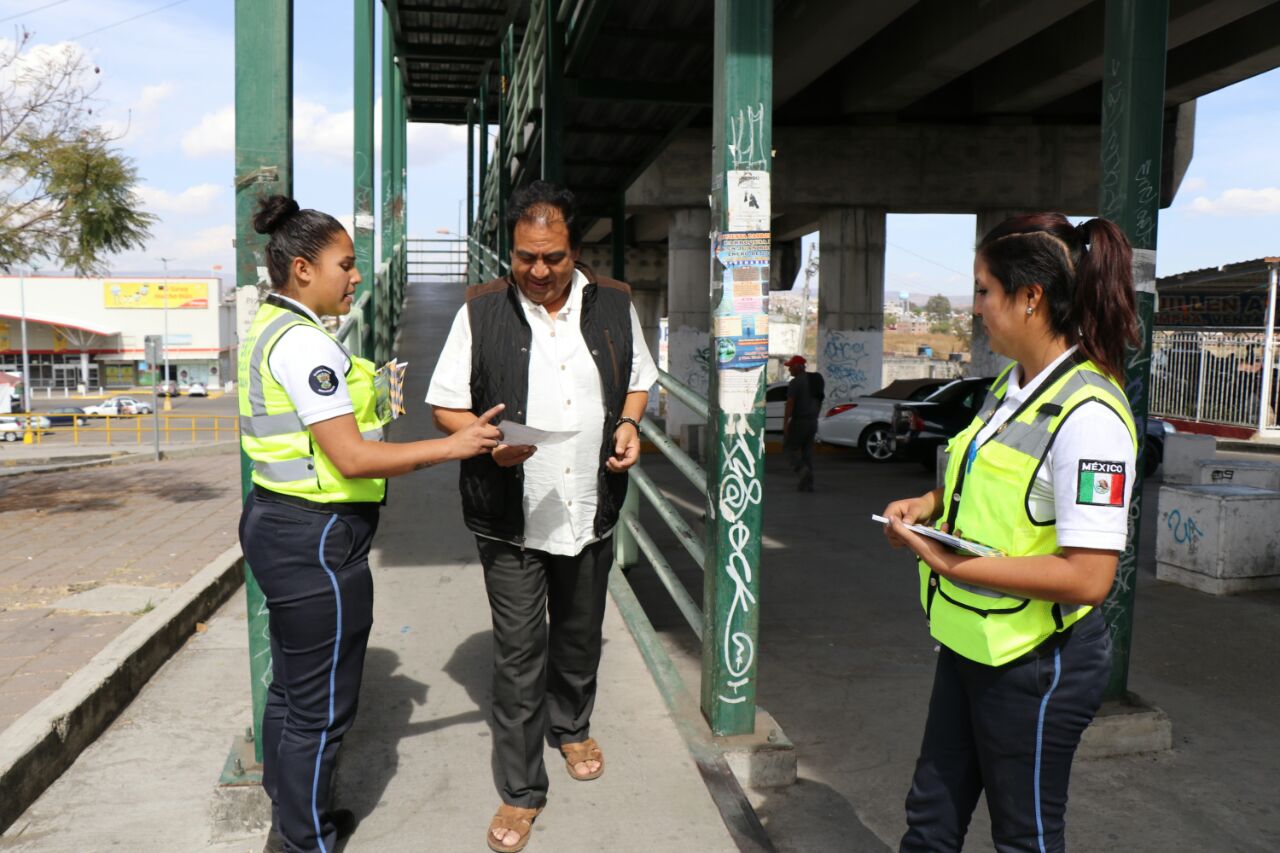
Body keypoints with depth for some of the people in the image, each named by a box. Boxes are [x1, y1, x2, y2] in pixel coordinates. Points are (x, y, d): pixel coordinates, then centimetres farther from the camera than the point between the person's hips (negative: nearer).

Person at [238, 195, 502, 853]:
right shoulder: (304, 342, -20)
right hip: (316, 539, -11)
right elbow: (352, 458, -23)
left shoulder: (267, 329, 12)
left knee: (290, 688, 22)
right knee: (321, 706, 4)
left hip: (275, 522, 11)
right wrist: (454, 447, -19)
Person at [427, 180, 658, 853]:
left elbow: (638, 380, 16)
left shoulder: (614, 304, 2)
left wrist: (629, 425, -4)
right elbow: (446, 405, -3)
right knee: (517, 653, 3)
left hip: (591, 510, 3)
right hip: (511, 518, -3)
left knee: (579, 636, 21)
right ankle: (522, 791, 20)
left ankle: (572, 728, 49)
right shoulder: (481, 311, -7)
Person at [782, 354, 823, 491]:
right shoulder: (815, 380, 12)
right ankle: (807, 483, 8)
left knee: (791, 449, 6)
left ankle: (804, 470, -15)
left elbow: (790, 404, -18)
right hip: (812, 422, 7)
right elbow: (819, 402, 17)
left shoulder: (795, 383, -14)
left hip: (798, 422, -7)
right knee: (807, 452, 11)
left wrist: (785, 424, -17)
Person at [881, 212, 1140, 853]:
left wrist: (951, 564, -26)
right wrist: (931, 504, 2)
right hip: (969, 645, 8)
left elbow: (1087, 577, -28)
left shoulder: (1087, 415, -24)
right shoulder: (1011, 385, 3)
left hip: (1036, 666, -8)